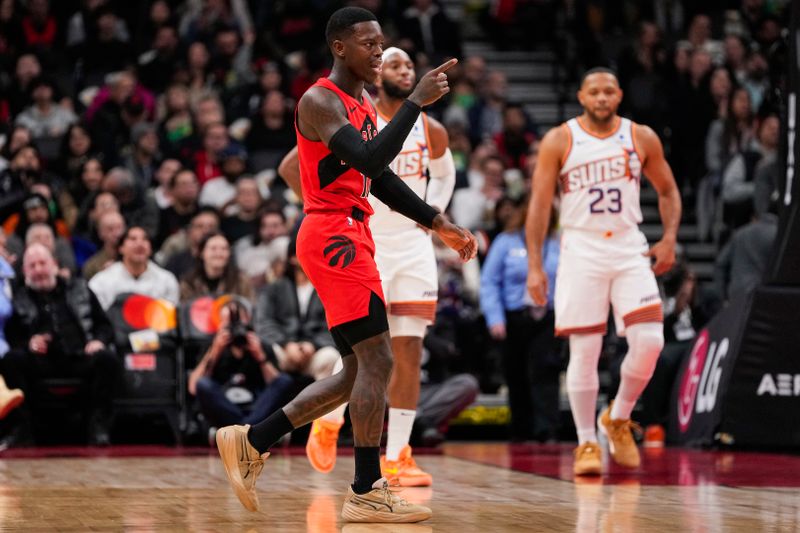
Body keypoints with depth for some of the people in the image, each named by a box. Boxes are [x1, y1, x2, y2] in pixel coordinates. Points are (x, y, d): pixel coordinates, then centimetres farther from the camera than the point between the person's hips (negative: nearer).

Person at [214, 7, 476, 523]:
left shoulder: (364, 104, 17)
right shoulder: (320, 101, -12)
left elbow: (382, 180, 23)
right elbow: (369, 159, -26)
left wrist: (439, 224, 17)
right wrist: (417, 101, -25)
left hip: (350, 240, 10)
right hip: (333, 237, -10)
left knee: (359, 371, 11)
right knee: (377, 360, -10)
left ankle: (251, 441, 16)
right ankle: (367, 493, -4)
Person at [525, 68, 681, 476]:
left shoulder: (642, 138, 5)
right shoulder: (559, 141, -1)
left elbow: (667, 190, 16)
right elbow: (539, 204, -2)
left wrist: (669, 238, 1)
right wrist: (534, 265, -8)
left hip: (629, 249, 2)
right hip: (581, 249, -2)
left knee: (649, 342, -11)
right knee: (584, 351, -3)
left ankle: (618, 418, 13)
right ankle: (586, 443, 8)